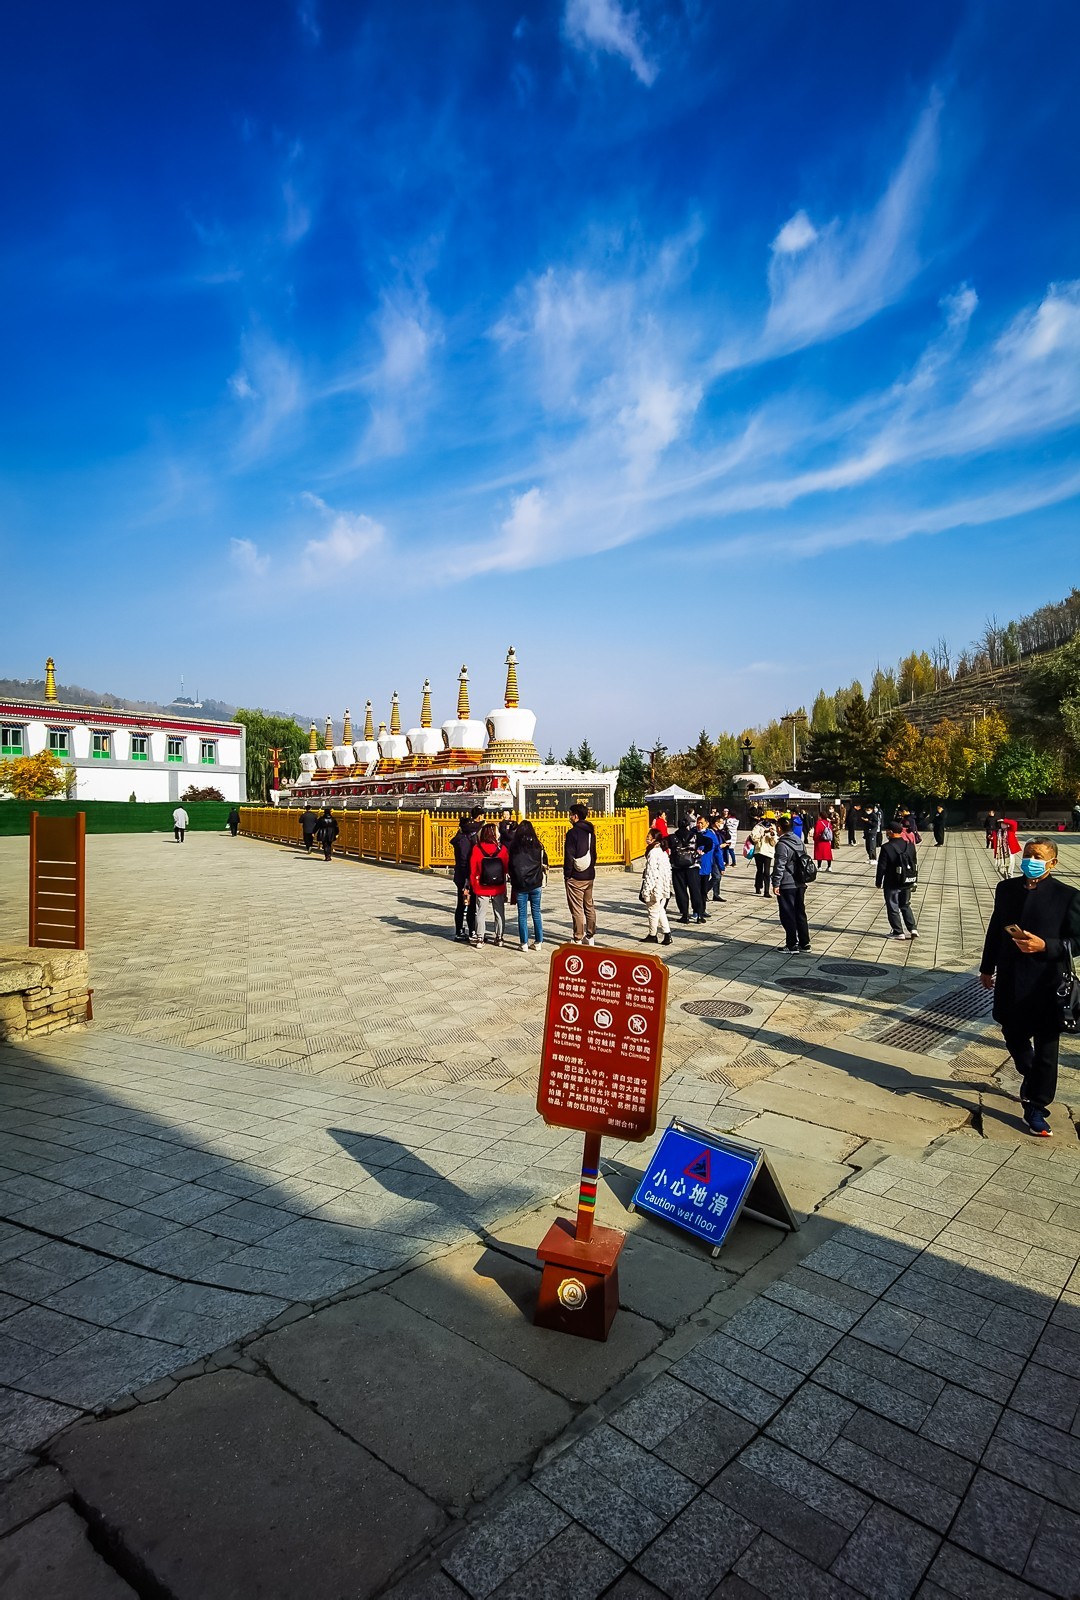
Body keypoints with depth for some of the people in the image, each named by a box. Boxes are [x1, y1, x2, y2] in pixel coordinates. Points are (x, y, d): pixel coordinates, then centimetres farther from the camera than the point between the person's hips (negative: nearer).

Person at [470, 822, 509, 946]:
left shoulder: (476, 849, -9)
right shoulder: (502, 849, -8)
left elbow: (473, 870, -4)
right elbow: (506, 868, 1)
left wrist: (473, 885, 6)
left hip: (481, 888, -1)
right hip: (499, 888, 1)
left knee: (481, 913, 8)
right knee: (499, 913, 14)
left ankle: (480, 938, 9)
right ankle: (499, 937, 21)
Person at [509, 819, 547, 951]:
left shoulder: (513, 847, -3)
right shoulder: (538, 846, -2)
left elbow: (509, 866, 1)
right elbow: (544, 865, 3)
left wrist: (513, 881, 10)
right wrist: (542, 883, 14)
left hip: (520, 886, -1)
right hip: (535, 885, 1)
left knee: (522, 914, 6)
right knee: (536, 913, 10)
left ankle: (524, 943, 8)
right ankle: (538, 942, 14)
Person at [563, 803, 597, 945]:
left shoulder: (573, 832, -15)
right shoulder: (591, 832, 9)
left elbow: (569, 856, -17)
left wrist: (567, 874, -9)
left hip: (576, 876, -8)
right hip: (589, 875, 8)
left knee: (577, 909, -2)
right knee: (589, 906, 15)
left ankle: (578, 939, 1)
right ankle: (590, 936, 21)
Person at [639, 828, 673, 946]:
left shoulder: (653, 853, -18)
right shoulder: (663, 852, 9)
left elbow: (651, 873, -20)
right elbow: (668, 870, 14)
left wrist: (646, 890, -16)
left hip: (656, 887, -8)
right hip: (664, 887, 8)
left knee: (653, 911, 5)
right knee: (660, 910, 15)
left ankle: (652, 935, 18)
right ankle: (667, 934, 11)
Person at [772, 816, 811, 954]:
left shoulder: (782, 844, -15)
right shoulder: (799, 841, 10)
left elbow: (779, 866, -18)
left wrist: (776, 884, -13)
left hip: (786, 886, -8)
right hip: (800, 884, 8)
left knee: (788, 916, 1)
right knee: (800, 914, 13)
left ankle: (792, 945, 6)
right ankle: (804, 944, 16)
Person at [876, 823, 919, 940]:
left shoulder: (887, 847, -17)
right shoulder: (910, 845, 1)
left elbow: (881, 867, -13)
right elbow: (915, 863, 9)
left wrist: (879, 882, -1)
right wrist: (914, 880, 19)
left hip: (892, 884, -6)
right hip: (907, 882, 6)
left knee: (893, 908, 5)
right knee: (905, 906, 20)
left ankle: (898, 932, 9)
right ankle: (912, 929, 12)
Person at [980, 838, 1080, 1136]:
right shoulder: (1006, 889, 5)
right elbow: (994, 930, 12)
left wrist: (1045, 946, -24)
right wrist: (987, 967, 16)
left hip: (1046, 983, -4)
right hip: (1009, 981, 5)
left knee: (1045, 1048, 5)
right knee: (1013, 1035, 20)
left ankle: (1036, 1107, 17)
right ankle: (1030, 1077, 48)